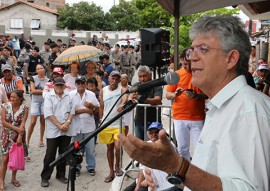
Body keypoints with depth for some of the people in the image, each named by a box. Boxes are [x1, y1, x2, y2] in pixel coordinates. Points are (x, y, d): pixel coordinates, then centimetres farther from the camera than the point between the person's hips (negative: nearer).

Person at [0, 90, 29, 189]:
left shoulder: (24, 108, -8)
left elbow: (23, 123, -14)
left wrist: (20, 136, -22)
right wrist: (16, 128, -19)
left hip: (19, 136, 1)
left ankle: (13, 178, 27)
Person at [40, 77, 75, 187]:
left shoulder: (68, 97, 11)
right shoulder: (49, 97, -1)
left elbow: (72, 111, 6)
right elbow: (48, 113, -9)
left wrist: (67, 122, -11)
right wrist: (59, 125, -14)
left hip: (66, 130, 4)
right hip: (53, 131, -4)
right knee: (50, 155, -1)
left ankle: (61, 175, 23)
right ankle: (45, 177, 10)